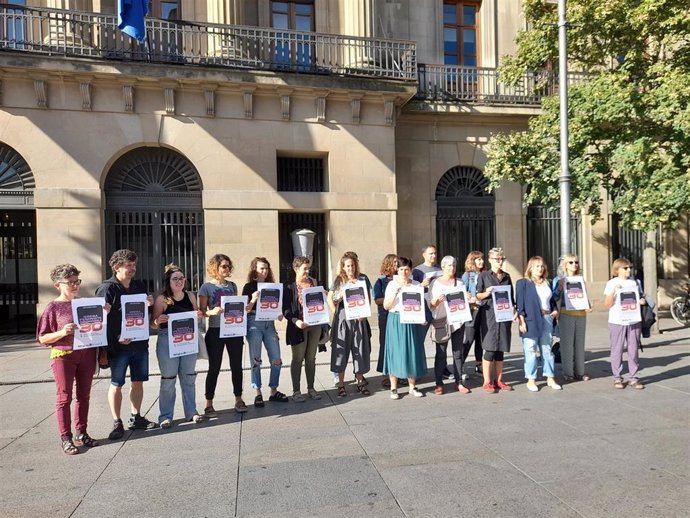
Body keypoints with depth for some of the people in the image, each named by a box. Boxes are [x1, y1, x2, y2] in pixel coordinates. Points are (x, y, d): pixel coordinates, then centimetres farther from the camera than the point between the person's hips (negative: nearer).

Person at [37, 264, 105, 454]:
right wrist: (61, 333, -22)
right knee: (64, 397, 4)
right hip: (63, 356, -4)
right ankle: (66, 438, 14)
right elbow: (42, 338, -5)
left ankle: (81, 433, 24)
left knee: (84, 395, 12)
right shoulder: (53, 307, -5)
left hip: (87, 354, 4)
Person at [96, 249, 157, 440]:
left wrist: (149, 304, -3)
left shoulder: (139, 286, 11)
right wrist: (116, 338, -20)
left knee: (138, 382, 13)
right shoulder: (107, 288, -8)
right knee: (116, 384, 5)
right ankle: (117, 423, 16)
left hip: (140, 343, 6)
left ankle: (136, 418, 26)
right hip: (119, 346, -6)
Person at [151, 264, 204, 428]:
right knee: (168, 379, 5)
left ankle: (191, 412, 24)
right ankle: (165, 416, 16)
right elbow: (153, 323, -3)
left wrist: (199, 316, -5)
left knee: (189, 377, 12)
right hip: (167, 341, -4)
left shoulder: (190, 296, 5)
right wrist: (159, 320, -24)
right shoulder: (161, 299, -7)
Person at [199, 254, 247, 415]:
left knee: (236, 366, 9)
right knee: (214, 368, 2)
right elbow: (202, 311, -5)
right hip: (215, 331, -4)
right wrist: (212, 312, -24)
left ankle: (238, 399, 22)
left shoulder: (232, 285, 10)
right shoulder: (207, 287, -2)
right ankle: (209, 404, 12)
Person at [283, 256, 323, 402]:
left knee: (311, 358, 12)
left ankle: (311, 388, 23)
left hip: (315, 325, 4)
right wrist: (295, 321, -23)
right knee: (298, 359, 4)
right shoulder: (290, 287, -3)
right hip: (299, 326, -4)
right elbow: (286, 309, -8)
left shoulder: (314, 283, 10)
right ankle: (296, 391, 12)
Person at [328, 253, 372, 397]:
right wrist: (336, 314, -5)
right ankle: (341, 384, 10)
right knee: (341, 351, 2)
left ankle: (360, 382, 19)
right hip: (342, 319, -2)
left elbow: (367, 299, 9)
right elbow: (330, 299, 5)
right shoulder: (339, 281, 3)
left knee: (360, 350, 6)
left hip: (358, 319, 2)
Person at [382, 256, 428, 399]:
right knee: (395, 353, -1)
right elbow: (386, 306, -5)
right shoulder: (392, 284, 0)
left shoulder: (416, 285, 7)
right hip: (396, 321, -2)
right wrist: (396, 292, -17)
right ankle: (393, 388, 9)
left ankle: (412, 387, 17)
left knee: (412, 352, 4)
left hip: (412, 322, 2)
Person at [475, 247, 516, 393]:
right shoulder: (483, 276, 2)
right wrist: (486, 293, -18)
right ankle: (487, 382, 5)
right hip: (489, 315, -4)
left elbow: (511, 297, 17)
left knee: (500, 350, 8)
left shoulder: (507, 276, 13)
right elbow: (477, 296, 2)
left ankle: (498, 380, 18)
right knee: (490, 349, -5)